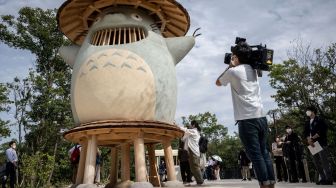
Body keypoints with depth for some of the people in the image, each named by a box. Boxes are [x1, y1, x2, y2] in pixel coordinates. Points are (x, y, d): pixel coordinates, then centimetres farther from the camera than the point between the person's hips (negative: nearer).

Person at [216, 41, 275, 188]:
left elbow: (218, 82, 17)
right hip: (261, 117, 6)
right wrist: (234, 67, 30)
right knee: (264, 152, 12)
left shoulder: (233, 71, -1)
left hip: (246, 119, -6)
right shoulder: (253, 70, 17)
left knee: (255, 155, -5)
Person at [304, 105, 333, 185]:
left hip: (321, 143, -7)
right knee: (316, 162, 7)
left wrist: (312, 138, -14)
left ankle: (329, 179, -5)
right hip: (312, 144, 7)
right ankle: (323, 178, 14)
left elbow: (322, 131, -13)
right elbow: (306, 133, 9)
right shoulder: (308, 122, 17)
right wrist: (309, 139, -11)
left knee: (324, 161, -9)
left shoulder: (319, 120, -2)